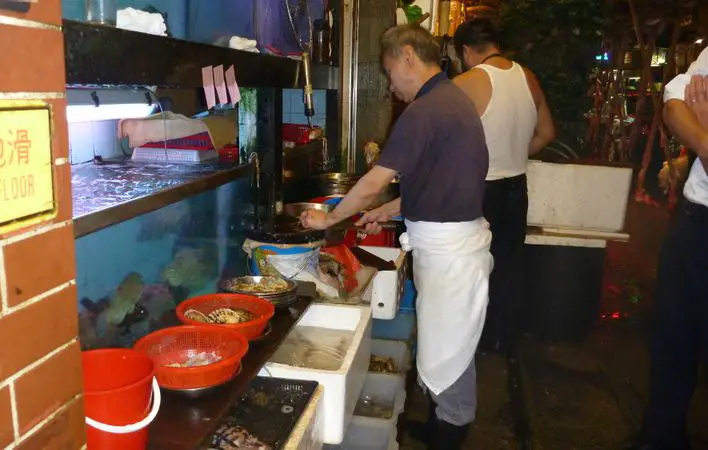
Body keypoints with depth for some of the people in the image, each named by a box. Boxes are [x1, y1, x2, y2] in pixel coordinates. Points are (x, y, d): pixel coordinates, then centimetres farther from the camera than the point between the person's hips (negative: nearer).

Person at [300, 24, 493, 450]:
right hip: (453, 239, 10)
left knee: (446, 351, 4)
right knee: (447, 345, 21)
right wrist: (388, 212, 16)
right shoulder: (451, 99, 12)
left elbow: (374, 183, -17)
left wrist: (329, 218, -2)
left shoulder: (425, 111, -19)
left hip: (448, 247, -10)